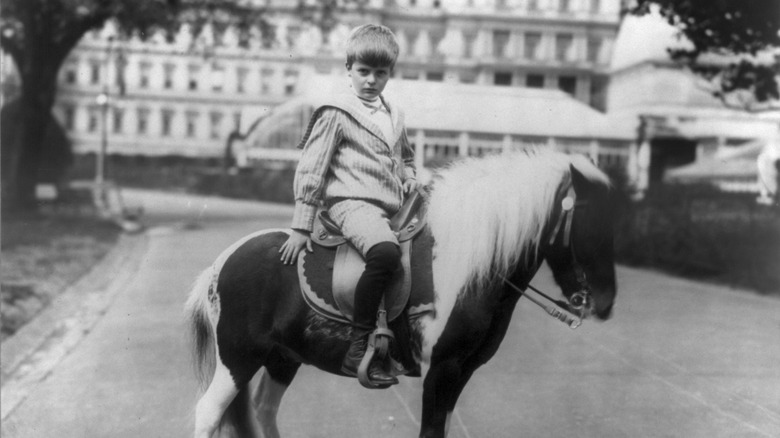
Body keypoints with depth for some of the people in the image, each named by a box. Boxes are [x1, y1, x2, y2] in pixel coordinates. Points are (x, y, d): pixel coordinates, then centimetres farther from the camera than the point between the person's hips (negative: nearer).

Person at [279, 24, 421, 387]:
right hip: (353, 202, -8)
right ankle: (358, 349, -32)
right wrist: (301, 227, -6)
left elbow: (406, 156, 38)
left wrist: (409, 177, 13)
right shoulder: (336, 114, -1)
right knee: (386, 252, -35)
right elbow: (310, 171, -3)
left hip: (391, 207, 8)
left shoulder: (394, 115, 20)